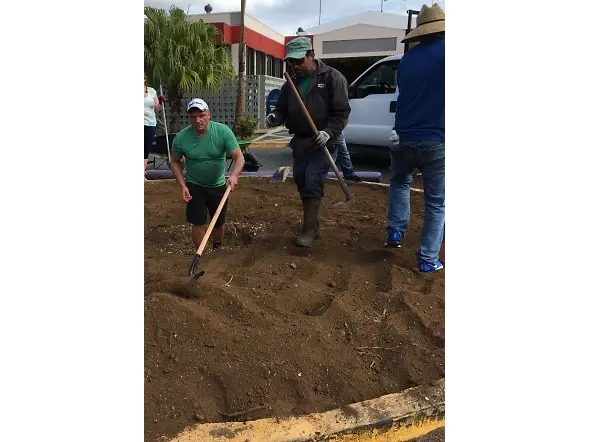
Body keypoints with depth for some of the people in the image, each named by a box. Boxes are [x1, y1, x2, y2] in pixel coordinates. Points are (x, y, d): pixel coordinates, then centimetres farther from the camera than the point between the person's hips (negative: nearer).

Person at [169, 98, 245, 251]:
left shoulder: (223, 131, -21)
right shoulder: (181, 138, -16)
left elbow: (239, 157, -24)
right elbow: (174, 162, -1)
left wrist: (234, 175, -43)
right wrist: (183, 185, -12)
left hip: (218, 185, 1)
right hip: (194, 186, 0)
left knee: (219, 222, 13)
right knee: (198, 223, -2)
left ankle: (217, 250, 39)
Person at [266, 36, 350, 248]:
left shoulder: (332, 77, -6)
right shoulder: (291, 83, 12)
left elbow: (342, 111, -9)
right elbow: (282, 108, 15)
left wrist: (329, 132, -24)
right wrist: (275, 116, -9)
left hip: (322, 141, -6)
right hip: (299, 141, 7)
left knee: (313, 182, -13)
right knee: (301, 182, 8)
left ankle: (309, 230, -4)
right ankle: (313, 225, 23)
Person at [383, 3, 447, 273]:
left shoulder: (406, 59, 9)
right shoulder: (443, 49, -7)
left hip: (403, 139, 4)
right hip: (435, 141, -4)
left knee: (399, 183, 31)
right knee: (436, 203, 9)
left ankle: (395, 231, 21)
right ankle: (428, 260, 10)